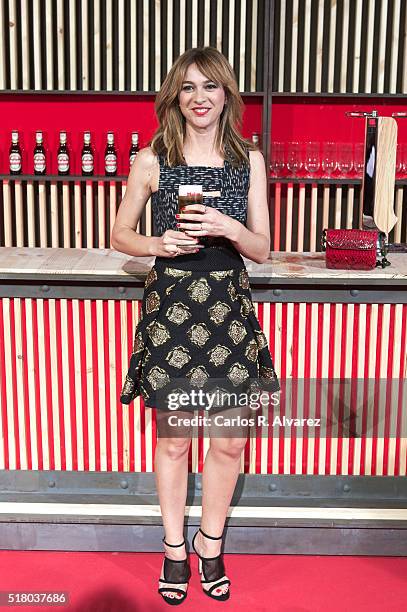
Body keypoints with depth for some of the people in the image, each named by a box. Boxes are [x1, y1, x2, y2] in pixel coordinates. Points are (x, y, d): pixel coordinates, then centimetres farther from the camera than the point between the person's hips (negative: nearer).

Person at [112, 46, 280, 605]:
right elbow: (120, 234, 7)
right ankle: (174, 546, 30)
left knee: (230, 441, 6)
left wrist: (227, 227, -17)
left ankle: (210, 543, 30)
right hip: (170, 305, -1)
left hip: (229, 307, 2)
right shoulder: (152, 161, -1)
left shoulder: (249, 159, 3)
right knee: (173, 438, 9)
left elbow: (262, 250, 3)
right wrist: (159, 244, -13)